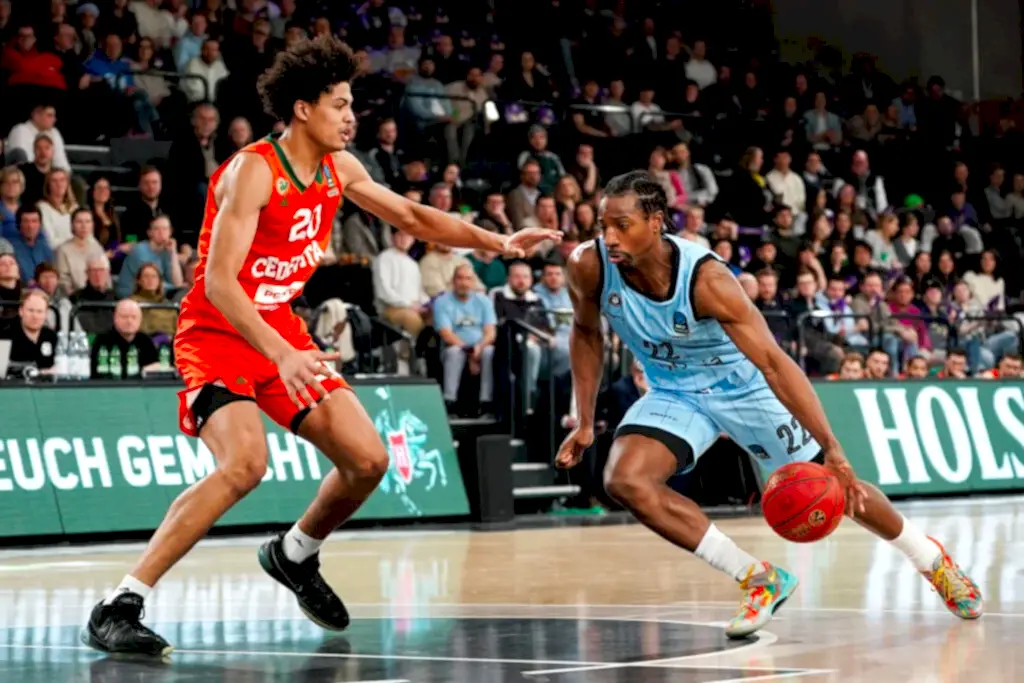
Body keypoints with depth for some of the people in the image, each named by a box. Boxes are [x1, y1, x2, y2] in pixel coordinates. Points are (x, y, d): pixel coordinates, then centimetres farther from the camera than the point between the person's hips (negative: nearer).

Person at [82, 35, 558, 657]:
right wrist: (280, 354, -39)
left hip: (282, 331, 8)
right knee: (245, 464, -30)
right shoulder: (253, 170, -21)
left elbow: (410, 216, 17)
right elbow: (218, 282, -28)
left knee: (369, 460, 3)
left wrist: (498, 243, 8)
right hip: (218, 334, -8)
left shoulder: (338, 168, 3)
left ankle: (295, 556, 32)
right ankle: (119, 609, -27)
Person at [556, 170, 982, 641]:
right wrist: (585, 423, -3)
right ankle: (759, 579, -13)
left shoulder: (705, 279, -34)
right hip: (674, 393, 3)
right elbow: (586, 333, 0)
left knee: (837, 486, 5)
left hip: (744, 387, -3)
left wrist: (833, 451, -40)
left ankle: (932, 560, 35)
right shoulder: (589, 267, -22)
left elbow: (773, 362, -35)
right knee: (624, 481, -24)